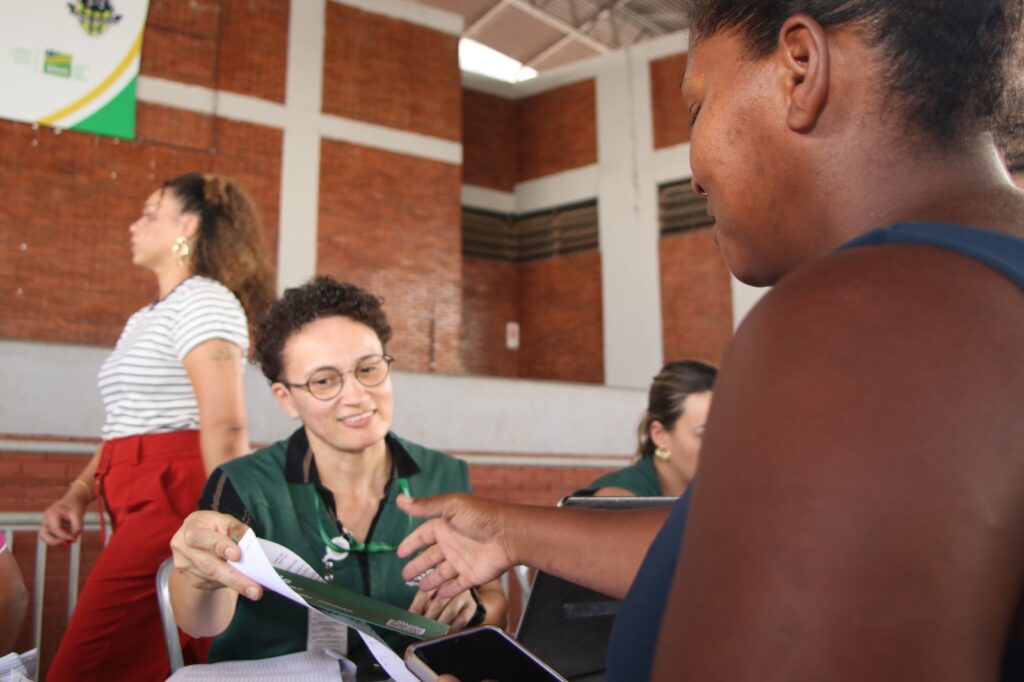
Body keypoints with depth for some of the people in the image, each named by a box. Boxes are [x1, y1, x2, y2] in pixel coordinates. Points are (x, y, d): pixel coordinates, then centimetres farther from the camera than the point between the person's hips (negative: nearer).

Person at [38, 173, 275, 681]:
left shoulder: (204, 301, -6)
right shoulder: (143, 320, 23)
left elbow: (225, 428, -17)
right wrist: (75, 496, 8)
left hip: (175, 500, -9)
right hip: (137, 505, 9)